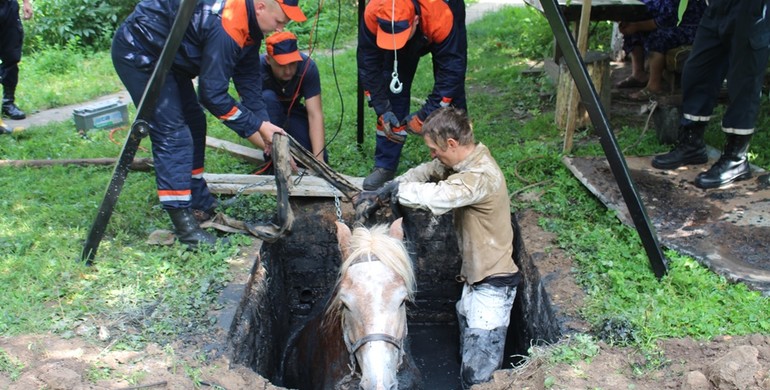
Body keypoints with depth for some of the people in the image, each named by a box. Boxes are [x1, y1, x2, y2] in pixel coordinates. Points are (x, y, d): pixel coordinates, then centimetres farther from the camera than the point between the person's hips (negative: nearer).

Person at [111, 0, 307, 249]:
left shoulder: (249, 23, -2)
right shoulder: (227, 27, -33)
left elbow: (249, 79, 4)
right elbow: (212, 94, -28)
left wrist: (265, 124, -3)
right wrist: (258, 126, -20)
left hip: (166, 56, 10)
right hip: (138, 52, -10)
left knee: (194, 124, 13)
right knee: (172, 134, -15)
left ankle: (200, 201, 26)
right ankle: (185, 227, -11)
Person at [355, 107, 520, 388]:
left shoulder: (480, 177, -27)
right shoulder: (465, 161, 2)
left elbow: (433, 197, -37)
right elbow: (425, 173, 7)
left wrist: (388, 191, -21)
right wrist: (382, 192, -6)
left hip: (492, 286, -10)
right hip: (476, 277, 10)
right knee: (468, 359, 19)